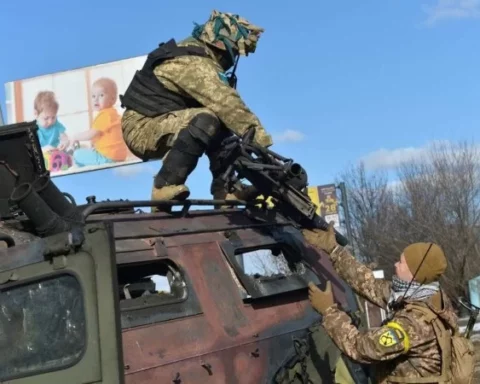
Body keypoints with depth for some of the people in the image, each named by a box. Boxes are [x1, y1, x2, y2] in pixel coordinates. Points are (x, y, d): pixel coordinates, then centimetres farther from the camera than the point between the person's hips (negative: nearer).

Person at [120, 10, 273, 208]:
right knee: (207, 120, -30)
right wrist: (261, 138, -27)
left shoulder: (197, 55, 13)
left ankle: (224, 188, 2)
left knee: (222, 124, 10)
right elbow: (228, 105, -28)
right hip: (143, 127, -10)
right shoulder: (195, 64, -20)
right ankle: (165, 186, -25)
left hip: (154, 122, 10)